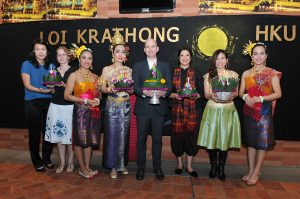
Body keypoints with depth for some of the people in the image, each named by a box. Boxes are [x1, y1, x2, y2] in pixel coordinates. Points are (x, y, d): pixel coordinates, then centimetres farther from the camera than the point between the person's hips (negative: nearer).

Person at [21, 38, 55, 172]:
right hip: (33, 103, -3)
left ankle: (46, 159, 23)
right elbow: (27, 85, -7)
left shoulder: (51, 66, 10)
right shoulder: (27, 65, 0)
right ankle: (37, 162, 21)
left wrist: (51, 89, -13)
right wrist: (39, 90, -25)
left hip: (48, 102, 3)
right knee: (35, 133, 6)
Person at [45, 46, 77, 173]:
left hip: (69, 106, -4)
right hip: (55, 106, 4)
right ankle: (62, 163, 20)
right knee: (58, 134, 7)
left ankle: (70, 162, 16)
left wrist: (65, 85, -19)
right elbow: (53, 91, 16)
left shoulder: (73, 71, -1)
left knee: (70, 134, -1)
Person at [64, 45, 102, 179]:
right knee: (79, 140, 4)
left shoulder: (95, 77, 11)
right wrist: (85, 100, -16)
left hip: (93, 112, 5)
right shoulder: (74, 76, -4)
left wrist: (97, 100, -6)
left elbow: (100, 94, 17)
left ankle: (87, 167, 25)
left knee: (89, 140, 12)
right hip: (80, 111, -4)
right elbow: (67, 95, -10)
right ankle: (82, 168, 20)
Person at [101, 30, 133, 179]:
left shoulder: (129, 70, 7)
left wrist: (129, 88, -14)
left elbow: (133, 90, 8)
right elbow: (102, 88, 2)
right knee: (112, 134, 2)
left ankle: (122, 164, 23)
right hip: (112, 106, -1)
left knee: (124, 135, 6)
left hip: (125, 106, 2)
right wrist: (111, 89, -18)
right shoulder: (106, 69, 2)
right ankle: (113, 166, 16)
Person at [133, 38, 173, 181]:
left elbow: (169, 85, 2)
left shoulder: (165, 66, 11)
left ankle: (157, 167, 25)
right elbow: (135, 85, -2)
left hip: (159, 108, 1)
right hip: (143, 108, -1)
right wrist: (144, 92, -23)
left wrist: (164, 93, -20)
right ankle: (141, 167, 21)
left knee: (157, 138, 10)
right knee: (141, 138, 6)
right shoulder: (138, 66, 8)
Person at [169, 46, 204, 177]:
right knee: (178, 135, 4)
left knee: (192, 135, 3)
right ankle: (180, 163, 24)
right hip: (177, 108, 0)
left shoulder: (197, 73, 7)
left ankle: (189, 166, 20)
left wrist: (195, 95, -16)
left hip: (193, 109, 0)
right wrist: (175, 95, -15)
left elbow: (201, 92, 5)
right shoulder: (173, 73, 6)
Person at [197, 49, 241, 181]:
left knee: (225, 139, 2)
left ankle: (221, 168, 19)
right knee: (211, 138, 1)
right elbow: (206, 94, 3)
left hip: (227, 111, 0)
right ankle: (213, 166, 21)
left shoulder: (233, 75, 7)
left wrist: (232, 95, -15)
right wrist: (212, 96, -19)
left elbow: (236, 92, 8)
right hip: (212, 110, 0)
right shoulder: (208, 76, 7)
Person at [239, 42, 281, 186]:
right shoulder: (246, 74, 8)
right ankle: (250, 170, 24)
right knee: (250, 141, 11)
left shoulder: (271, 73, -1)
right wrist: (245, 96, -12)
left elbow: (278, 93, -5)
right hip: (249, 110, 3)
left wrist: (260, 98, -18)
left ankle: (256, 172, 17)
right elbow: (240, 92, 10)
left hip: (264, 111, -3)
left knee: (262, 142, 2)